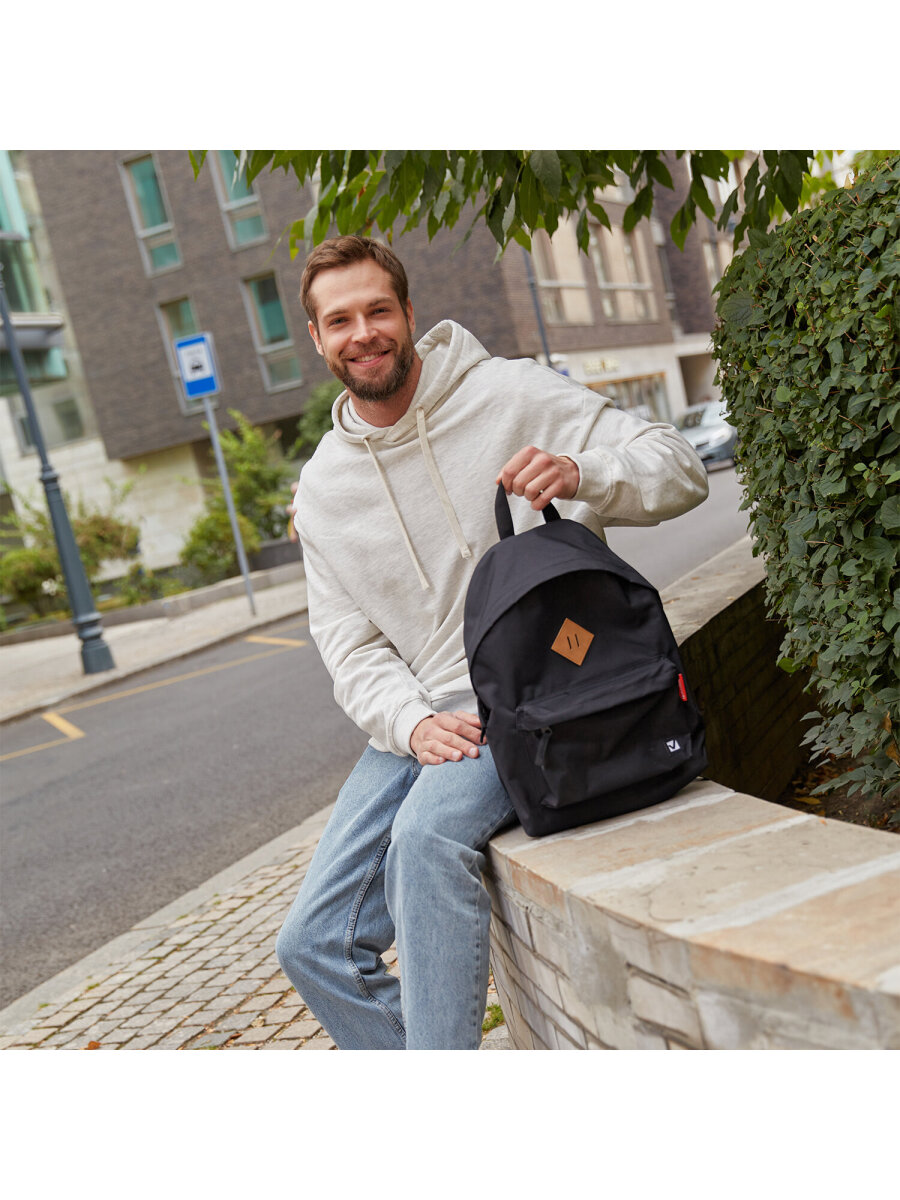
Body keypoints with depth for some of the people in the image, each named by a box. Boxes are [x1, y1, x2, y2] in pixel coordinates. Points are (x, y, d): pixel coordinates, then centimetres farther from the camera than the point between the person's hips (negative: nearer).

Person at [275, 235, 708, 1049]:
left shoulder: (509, 395, -3)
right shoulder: (323, 486, 9)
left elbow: (680, 470, -5)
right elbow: (350, 644, 7)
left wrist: (579, 473, -27)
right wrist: (411, 722, -14)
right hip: (417, 719, 6)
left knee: (429, 832, -35)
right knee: (314, 945, -3)